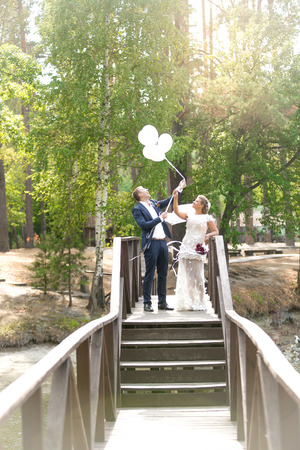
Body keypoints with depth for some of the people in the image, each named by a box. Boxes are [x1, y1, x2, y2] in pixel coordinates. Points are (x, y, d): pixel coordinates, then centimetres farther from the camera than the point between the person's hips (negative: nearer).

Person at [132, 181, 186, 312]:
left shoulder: (154, 203, 16)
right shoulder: (137, 209, -5)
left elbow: (168, 201, 29)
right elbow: (144, 225, -18)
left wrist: (179, 189, 22)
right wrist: (160, 218, -16)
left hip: (162, 242, 7)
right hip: (151, 244, -7)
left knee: (163, 274, 10)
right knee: (149, 275, -3)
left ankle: (162, 302, 16)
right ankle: (147, 303, 3)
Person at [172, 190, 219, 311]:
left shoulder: (207, 218, 6)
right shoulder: (189, 215, 16)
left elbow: (216, 231, 6)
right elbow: (177, 211, 6)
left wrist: (208, 235, -14)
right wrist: (175, 197, -1)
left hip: (197, 249, -4)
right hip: (186, 247, 4)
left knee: (197, 276, -7)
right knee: (185, 275, 1)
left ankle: (199, 303, 0)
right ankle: (187, 302, 7)